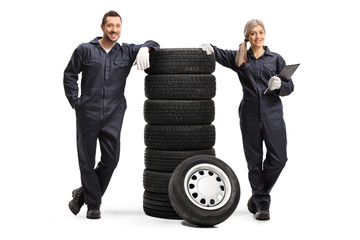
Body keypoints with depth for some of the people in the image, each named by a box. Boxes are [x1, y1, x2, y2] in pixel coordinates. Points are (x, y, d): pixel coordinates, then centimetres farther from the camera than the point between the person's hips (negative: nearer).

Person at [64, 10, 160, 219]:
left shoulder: (127, 52, 8)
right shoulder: (85, 50, 3)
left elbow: (152, 44, 11)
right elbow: (70, 75, 9)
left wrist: (144, 49, -12)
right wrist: (75, 102, 4)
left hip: (113, 115, 2)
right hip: (88, 113, -2)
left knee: (111, 159, 0)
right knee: (87, 160, 3)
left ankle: (84, 193, 22)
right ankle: (93, 204, 18)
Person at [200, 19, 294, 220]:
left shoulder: (276, 59, 9)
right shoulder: (239, 58, 10)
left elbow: (290, 87, 10)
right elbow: (220, 54, 10)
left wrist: (279, 85, -11)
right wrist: (209, 47, -12)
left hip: (273, 113, 0)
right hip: (249, 114, 0)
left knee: (278, 158, -6)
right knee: (254, 160, 3)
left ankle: (259, 197, 14)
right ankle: (262, 203, 17)